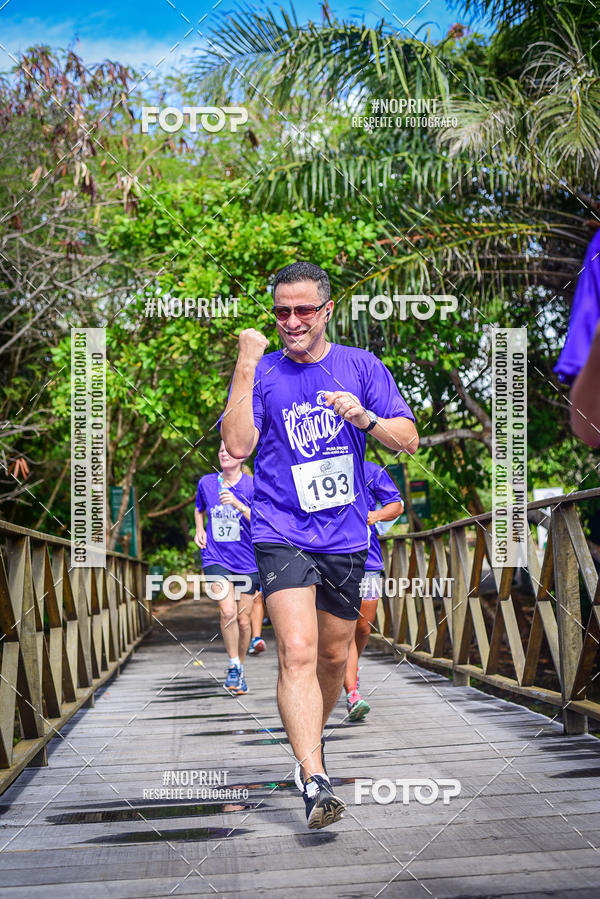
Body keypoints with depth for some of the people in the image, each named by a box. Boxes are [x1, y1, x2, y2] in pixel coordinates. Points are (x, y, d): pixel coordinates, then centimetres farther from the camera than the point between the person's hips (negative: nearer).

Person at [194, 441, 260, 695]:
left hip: (246, 562, 0)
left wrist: (239, 505, -27)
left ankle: (240, 668, 28)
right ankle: (234, 666, -6)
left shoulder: (252, 486, -6)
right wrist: (199, 529, 6)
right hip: (216, 559, 0)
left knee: (243, 620, 6)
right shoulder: (206, 483, 2)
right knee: (228, 611, -21)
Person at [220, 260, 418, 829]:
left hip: (346, 536, 3)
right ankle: (314, 781, -23)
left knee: (333, 656, 14)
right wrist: (246, 367, -16)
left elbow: (408, 441, 4)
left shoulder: (360, 366, 6)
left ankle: (310, 742, 38)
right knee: (297, 652, -19)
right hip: (281, 533, -3)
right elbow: (238, 445, -13)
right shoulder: (261, 373, 2)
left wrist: (363, 417, -15)